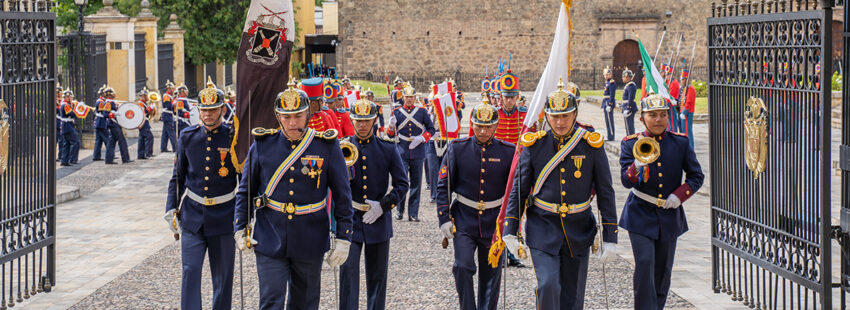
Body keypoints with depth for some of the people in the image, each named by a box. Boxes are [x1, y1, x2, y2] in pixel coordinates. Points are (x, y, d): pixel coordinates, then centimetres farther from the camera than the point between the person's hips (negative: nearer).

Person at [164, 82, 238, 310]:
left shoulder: (234, 138, -5)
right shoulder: (187, 137, 3)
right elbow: (178, 177, 11)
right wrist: (172, 210, 6)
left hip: (223, 217, -1)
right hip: (192, 215, 1)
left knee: (223, 276, 9)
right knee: (190, 272, -5)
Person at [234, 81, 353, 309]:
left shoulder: (327, 146, -4)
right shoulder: (262, 145, -1)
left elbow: (342, 195, 1)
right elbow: (246, 190, 9)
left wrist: (343, 238, -2)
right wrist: (241, 228, 1)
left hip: (310, 242, 0)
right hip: (270, 240, 0)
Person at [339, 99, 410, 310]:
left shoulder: (388, 148, 3)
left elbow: (402, 184, 4)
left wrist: (383, 205, -9)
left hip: (378, 220, 1)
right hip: (350, 219, -1)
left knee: (377, 274, 9)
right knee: (348, 269, -10)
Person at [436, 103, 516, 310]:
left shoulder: (508, 151, -3)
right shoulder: (457, 148, -3)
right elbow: (443, 186, 1)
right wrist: (444, 219, -5)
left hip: (494, 221, 1)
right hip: (463, 220, -1)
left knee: (491, 274, 8)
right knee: (463, 267, -14)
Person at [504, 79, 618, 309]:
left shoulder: (592, 145, -4)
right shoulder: (534, 144, -4)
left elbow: (605, 193, -1)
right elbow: (518, 189, 2)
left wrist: (610, 238, -4)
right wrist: (510, 232, -3)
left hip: (578, 228, 1)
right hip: (543, 227, -1)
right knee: (548, 286, -18)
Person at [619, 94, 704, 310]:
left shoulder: (680, 143, 0)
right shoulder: (631, 144, -4)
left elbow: (696, 176, 6)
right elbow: (626, 181, -13)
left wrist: (680, 195, -11)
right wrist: (638, 164, -34)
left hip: (669, 215, 3)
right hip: (641, 214, -3)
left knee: (663, 270, 10)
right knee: (644, 264, -16)